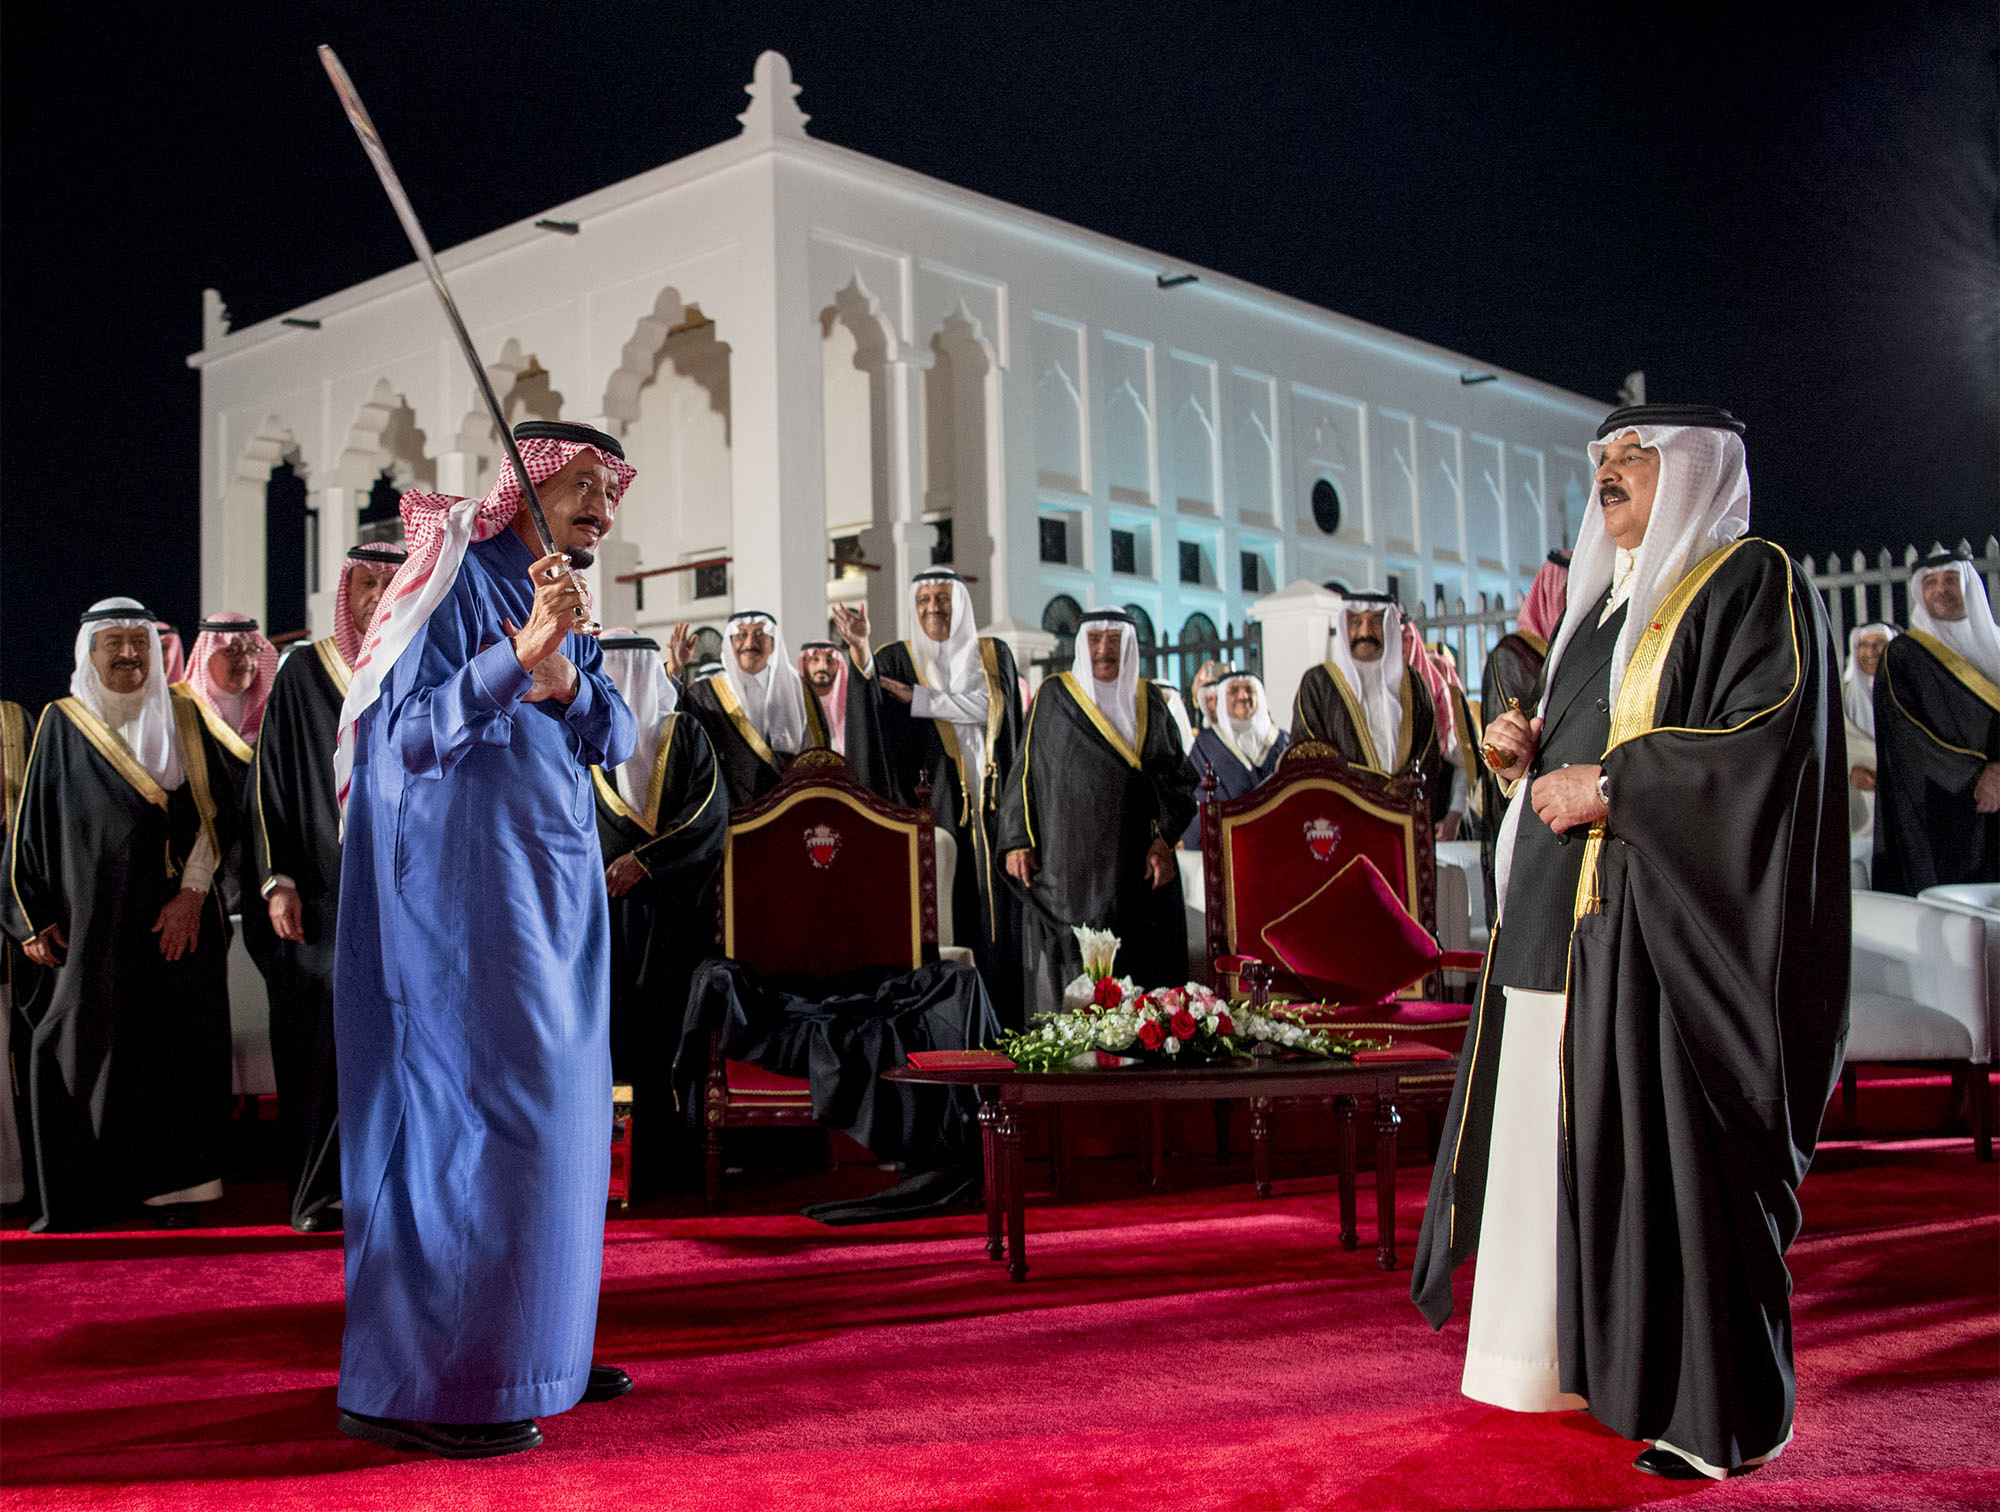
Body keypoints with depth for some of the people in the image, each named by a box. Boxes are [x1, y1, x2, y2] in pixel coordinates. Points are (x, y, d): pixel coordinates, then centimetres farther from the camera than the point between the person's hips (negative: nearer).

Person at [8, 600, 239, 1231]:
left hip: (178, 917, 0)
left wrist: (192, 894, -9)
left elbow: (216, 813, 3)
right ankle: (75, 1196, 8)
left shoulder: (182, 718, 8)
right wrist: (42, 919, 2)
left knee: (175, 1048, -1)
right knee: (81, 1049, -2)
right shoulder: (62, 722, 7)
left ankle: (174, 1186, 8)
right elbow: (35, 826, 7)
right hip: (95, 917, 0)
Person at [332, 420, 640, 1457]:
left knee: (547, 1109, 9)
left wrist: (565, 681, -15)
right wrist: (522, 651, -27)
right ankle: (406, 1383, -4)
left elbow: (613, 739, 6)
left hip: (551, 885, 9)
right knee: (471, 1110, -11)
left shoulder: (561, 598, 18)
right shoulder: (460, 575, -7)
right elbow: (408, 732, -16)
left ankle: (527, 1348, 18)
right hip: (462, 877, -9)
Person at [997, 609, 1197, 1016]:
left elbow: (1176, 777, 8)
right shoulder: (1054, 697, 7)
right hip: (1068, 867, -1)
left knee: (1140, 971, -2)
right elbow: (1025, 771, 6)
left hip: (1137, 868, 2)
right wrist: (1017, 842, -3)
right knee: (1068, 968, -4)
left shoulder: (1148, 702, 11)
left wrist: (1164, 841, -5)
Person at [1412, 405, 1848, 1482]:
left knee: (1674, 1147, -7)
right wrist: (1529, 752, 8)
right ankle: (1591, 1356, 18)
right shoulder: (1603, 600, 22)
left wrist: (1609, 786, -16)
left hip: (1672, 916, -8)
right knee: (1571, 1138, 8)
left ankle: (1722, 1409, 3)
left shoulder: (1753, 583, -3)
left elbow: (1771, 739, -16)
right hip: (1565, 919, 8)